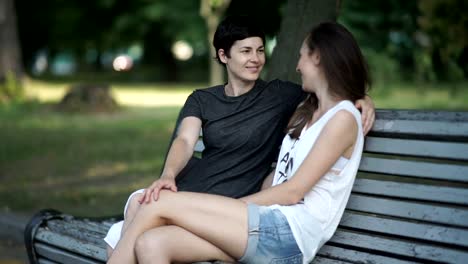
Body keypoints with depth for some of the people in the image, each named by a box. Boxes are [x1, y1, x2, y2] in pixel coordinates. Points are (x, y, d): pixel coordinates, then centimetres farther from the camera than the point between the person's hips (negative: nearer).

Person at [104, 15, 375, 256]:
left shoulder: (280, 95, 3)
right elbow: (185, 141, -4)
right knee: (139, 203, -24)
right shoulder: (201, 100, 12)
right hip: (189, 188, 4)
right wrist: (168, 175, -25)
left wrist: (362, 99, -15)